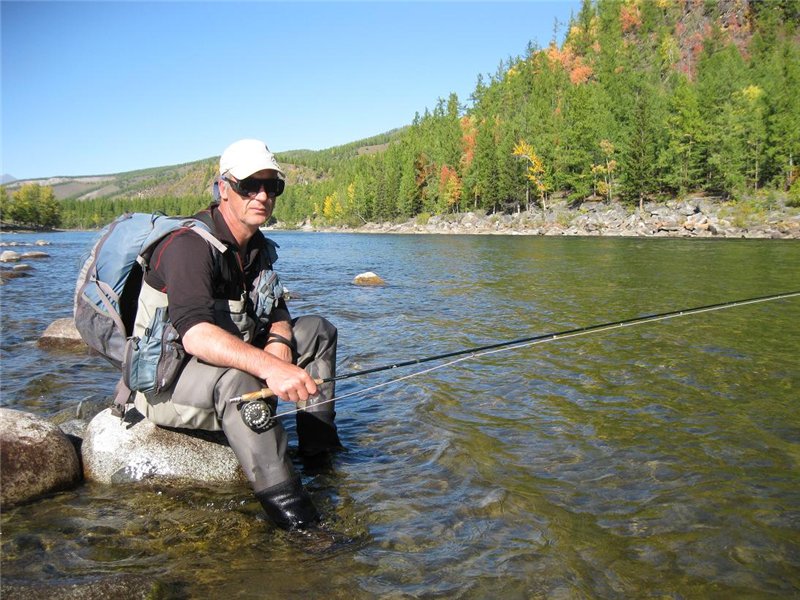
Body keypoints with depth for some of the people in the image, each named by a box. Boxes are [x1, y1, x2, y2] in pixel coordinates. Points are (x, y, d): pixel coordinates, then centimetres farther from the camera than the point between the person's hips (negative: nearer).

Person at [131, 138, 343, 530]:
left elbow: (277, 313, 9)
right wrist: (270, 366, -51)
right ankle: (286, 507, -37)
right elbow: (195, 333, -38)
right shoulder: (190, 245, -23)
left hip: (227, 359, 9)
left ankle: (319, 446, 2)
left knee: (317, 331, 6)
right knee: (237, 378, -40)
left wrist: (279, 341, -15)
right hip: (165, 379, -9)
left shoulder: (258, 247, 5)